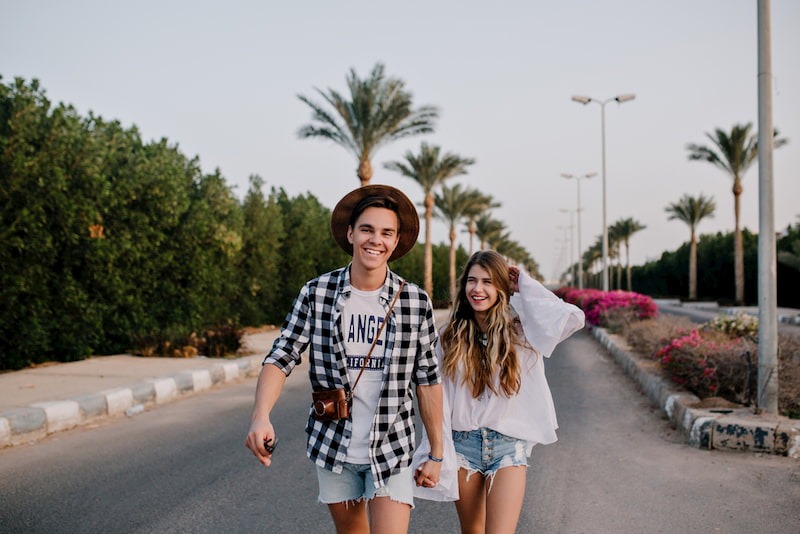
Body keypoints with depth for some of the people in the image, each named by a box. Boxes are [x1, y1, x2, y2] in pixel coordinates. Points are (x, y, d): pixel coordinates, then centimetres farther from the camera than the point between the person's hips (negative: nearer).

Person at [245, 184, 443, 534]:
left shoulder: (416, 302, -7)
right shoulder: (316, 293, -6)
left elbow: (427, 379, -1)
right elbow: (281, 357, -9)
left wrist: (436, 453, 3)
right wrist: (261, 416, -26)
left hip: (392, 448, -1)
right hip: (333, 446, 2)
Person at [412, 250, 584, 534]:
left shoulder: (521, 330, -3)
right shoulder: (450, 337, 1)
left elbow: (574, 318, -18)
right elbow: (438, 400, 0)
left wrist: (526, 287, -7)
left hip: (509, 444, -2)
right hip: (462, 444, 2)